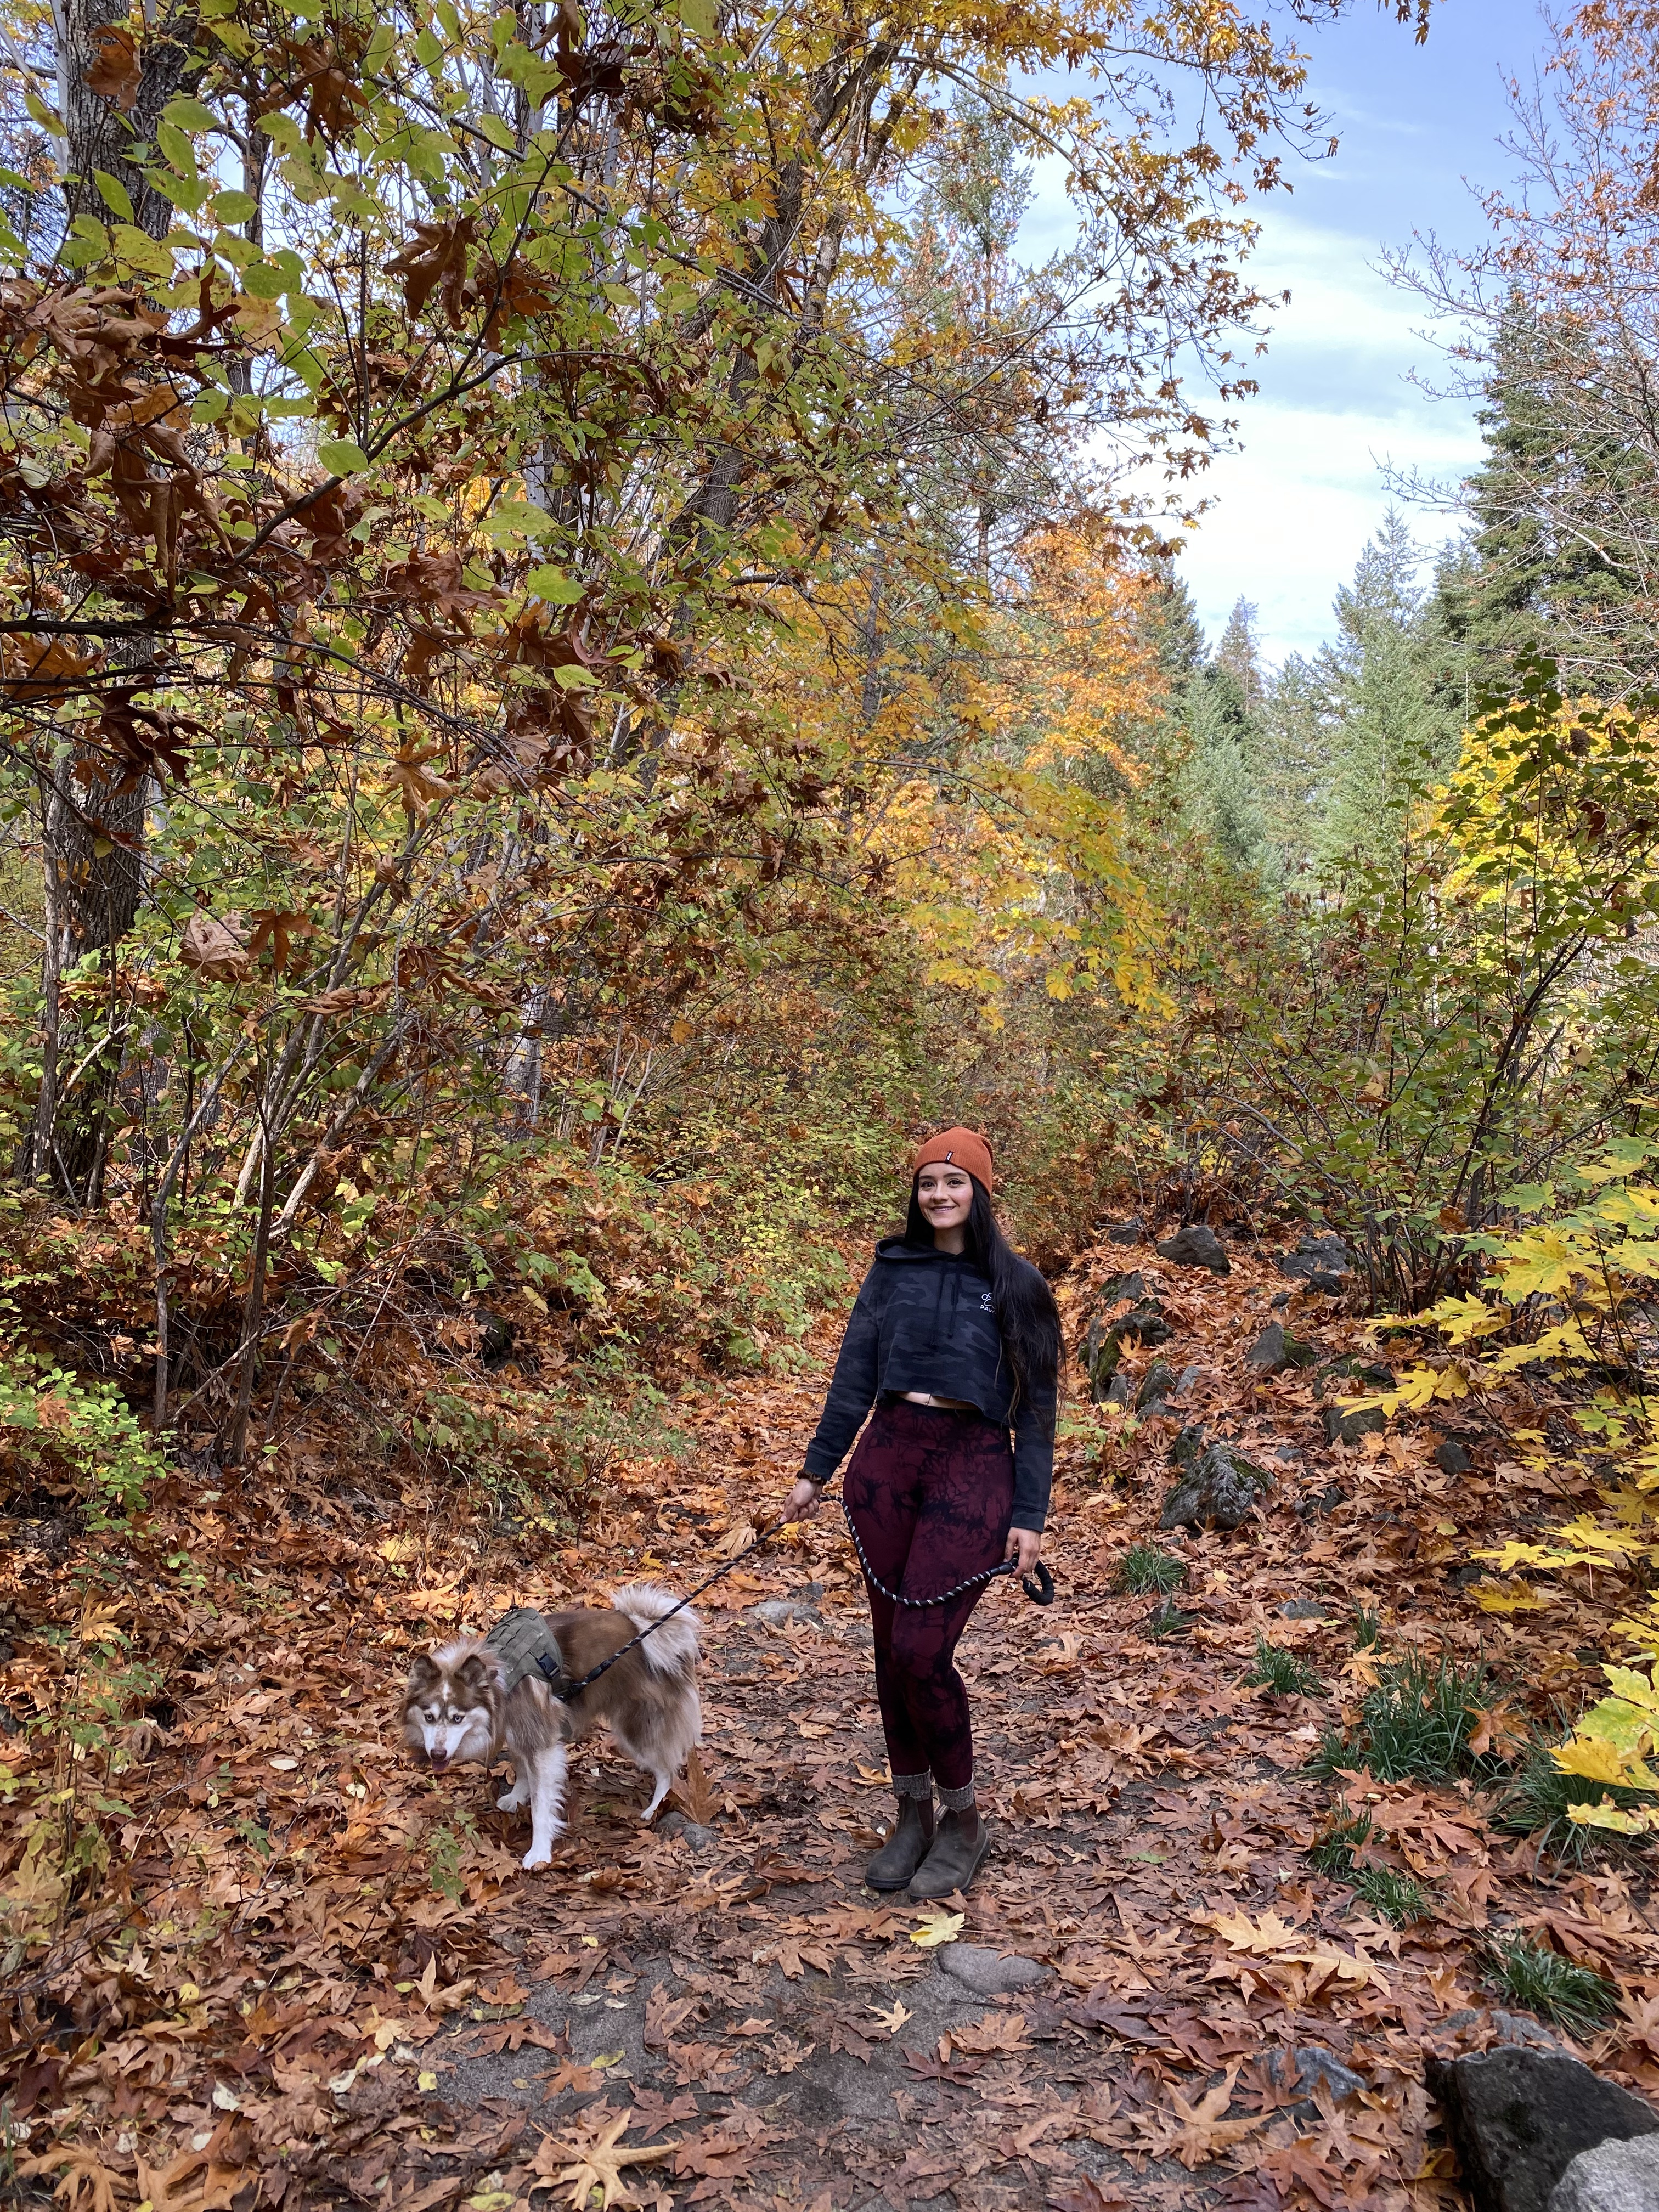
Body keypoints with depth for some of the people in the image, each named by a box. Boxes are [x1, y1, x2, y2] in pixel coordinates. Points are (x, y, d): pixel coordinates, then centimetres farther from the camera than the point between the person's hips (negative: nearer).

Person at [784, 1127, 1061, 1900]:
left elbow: (1034, 1407, 2)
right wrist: (815, 1471, 10)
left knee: (920, 1648, -10)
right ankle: (912, 1814, 24)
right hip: (886, 1458, 4)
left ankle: (963, 1821, 11)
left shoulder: (1015, 1285, 2)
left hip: (972, 1466, -3)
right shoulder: (892, 1268, 10)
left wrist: (1028, 1516, -3)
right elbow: (855, 1374, 12)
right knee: (891, 1648, 7)